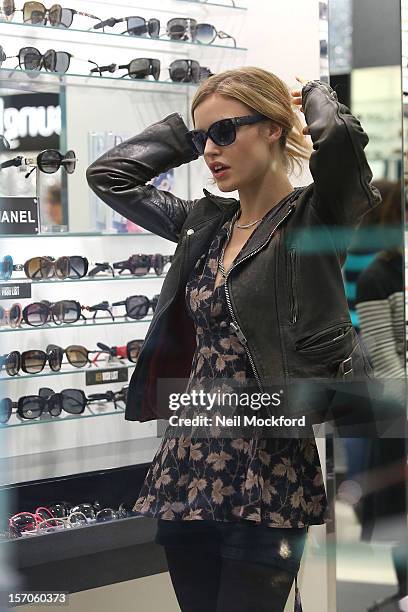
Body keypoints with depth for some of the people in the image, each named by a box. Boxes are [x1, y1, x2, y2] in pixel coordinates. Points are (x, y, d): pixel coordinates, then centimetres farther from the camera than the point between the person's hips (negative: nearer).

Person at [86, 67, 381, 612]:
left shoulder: (317, 216, -5)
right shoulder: (206, 223, 13)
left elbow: (338, 134, -24)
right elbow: (108, 175, 16)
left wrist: (312, 94, -3)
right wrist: (191, 131, 14)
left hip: (270, 476, -6)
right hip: (190, 471, 6)